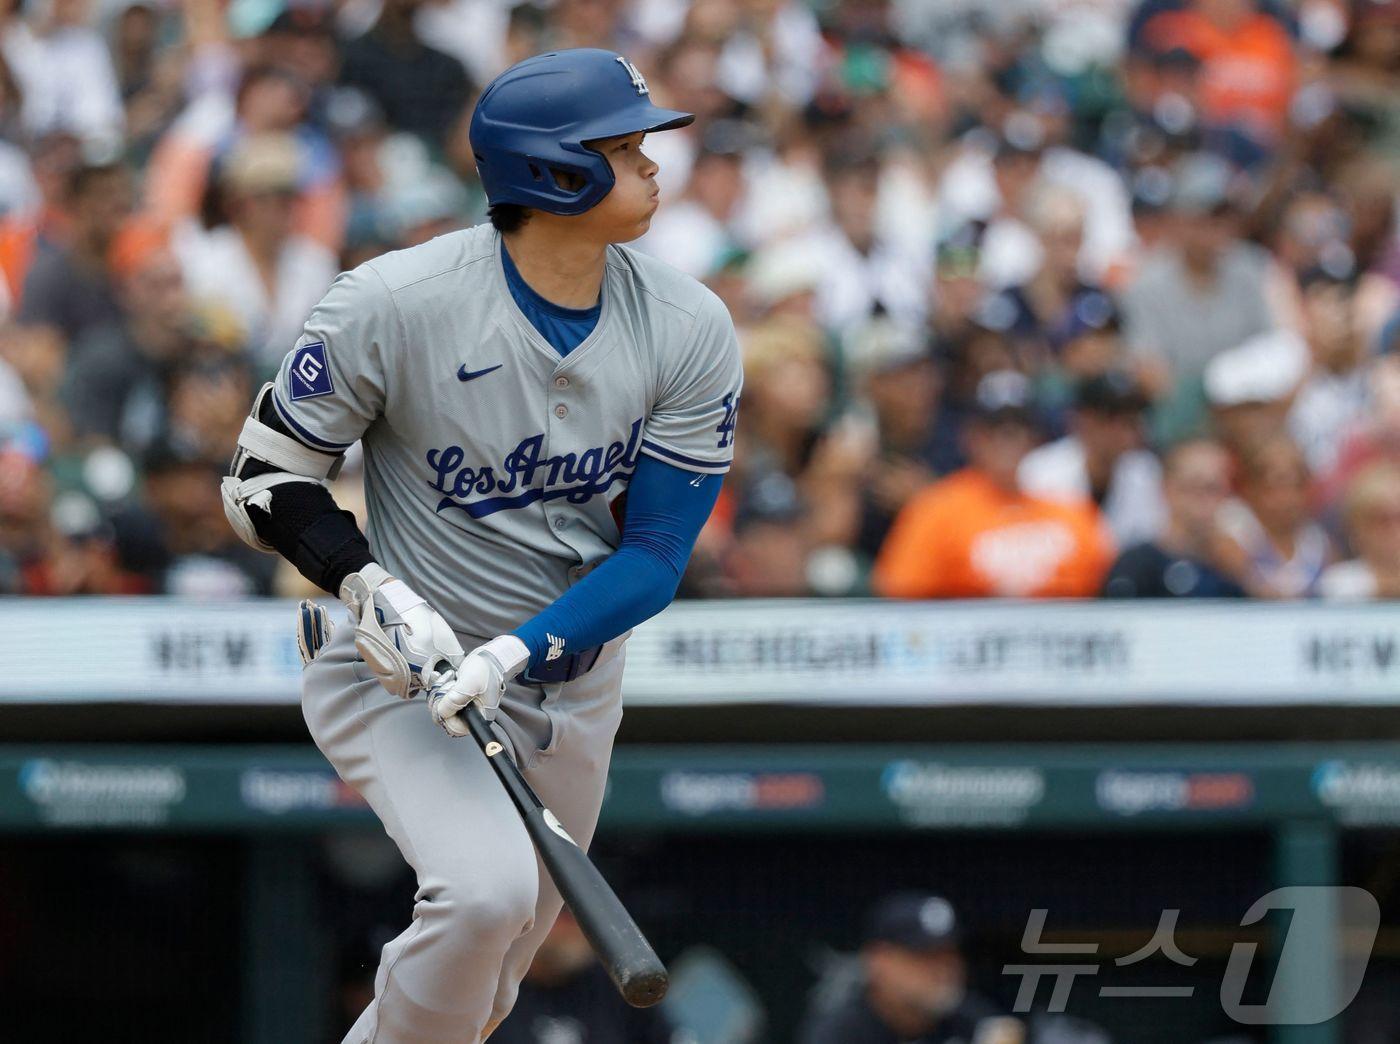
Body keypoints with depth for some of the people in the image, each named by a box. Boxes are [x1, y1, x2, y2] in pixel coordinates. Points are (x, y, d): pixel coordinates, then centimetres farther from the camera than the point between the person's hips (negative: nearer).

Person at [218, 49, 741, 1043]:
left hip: (572, 687, 5)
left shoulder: (690, 330, -11)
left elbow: (655, 555, -10)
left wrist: (515, 653, -26)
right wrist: (369, 585, -27)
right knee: (486, 891, -29)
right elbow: (264, 481, -10)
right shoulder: (394, 305, -21)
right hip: (399, 672, -5)